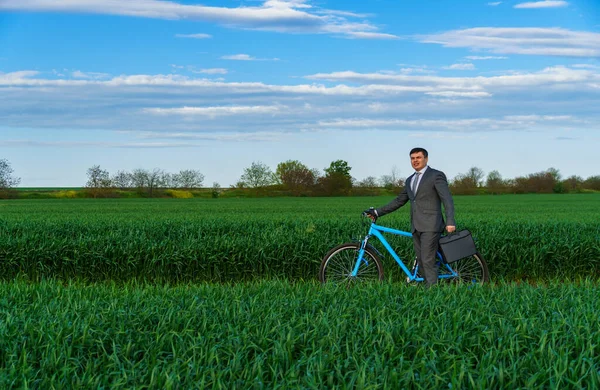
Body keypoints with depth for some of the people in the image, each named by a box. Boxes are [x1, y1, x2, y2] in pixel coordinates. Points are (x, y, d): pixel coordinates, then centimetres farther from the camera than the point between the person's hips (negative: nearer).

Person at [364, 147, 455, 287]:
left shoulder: (436, 175, -3)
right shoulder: (410, 180, 20)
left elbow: (447, 199, -10)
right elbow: (399, 201, 24)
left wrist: (450, 222, -21)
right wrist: (377, 212, 17)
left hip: (430, 226, -8)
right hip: (416, 227, 8)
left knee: (428, 261, -13)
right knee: (421, 262, 6)